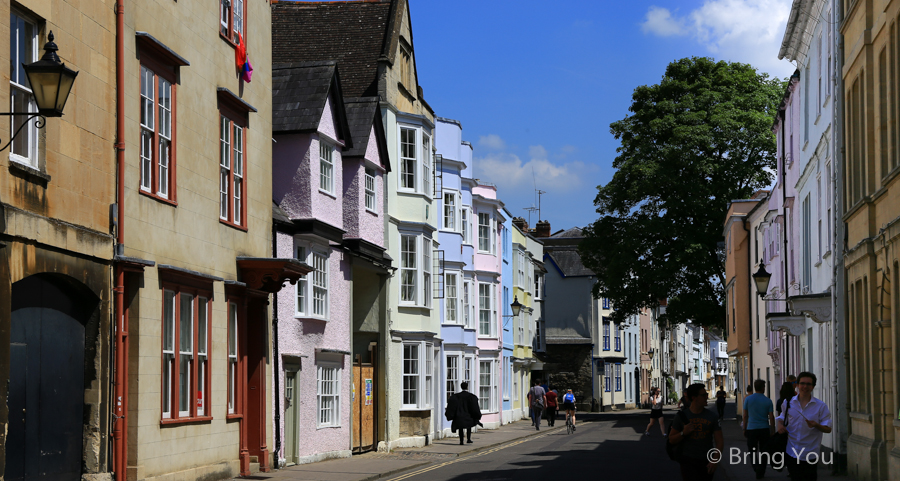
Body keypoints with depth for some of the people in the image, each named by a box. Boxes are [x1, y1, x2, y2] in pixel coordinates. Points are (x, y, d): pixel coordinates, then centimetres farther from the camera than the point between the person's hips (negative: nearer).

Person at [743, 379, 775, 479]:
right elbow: (771, 417, -2)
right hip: (764, 429, 0)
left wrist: (744, 429, 11)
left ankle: (756, 468, -15)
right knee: (763, 451, 12)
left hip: (751, 429, 0)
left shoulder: (748, 399, -2)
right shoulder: (768, 401, -3)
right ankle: (760, 473, 15)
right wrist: (772, 429, 8)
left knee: (752, 451, 8)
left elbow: (745, 416, 2)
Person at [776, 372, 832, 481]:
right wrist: (780, 425, -2)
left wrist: (816, 425, -23)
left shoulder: (821, 406, -2)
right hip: (791, 453, 2)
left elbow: (828, 429, -4)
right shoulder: (787, 403, 5)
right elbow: (782, 418, 21)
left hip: (810, 454, -2)